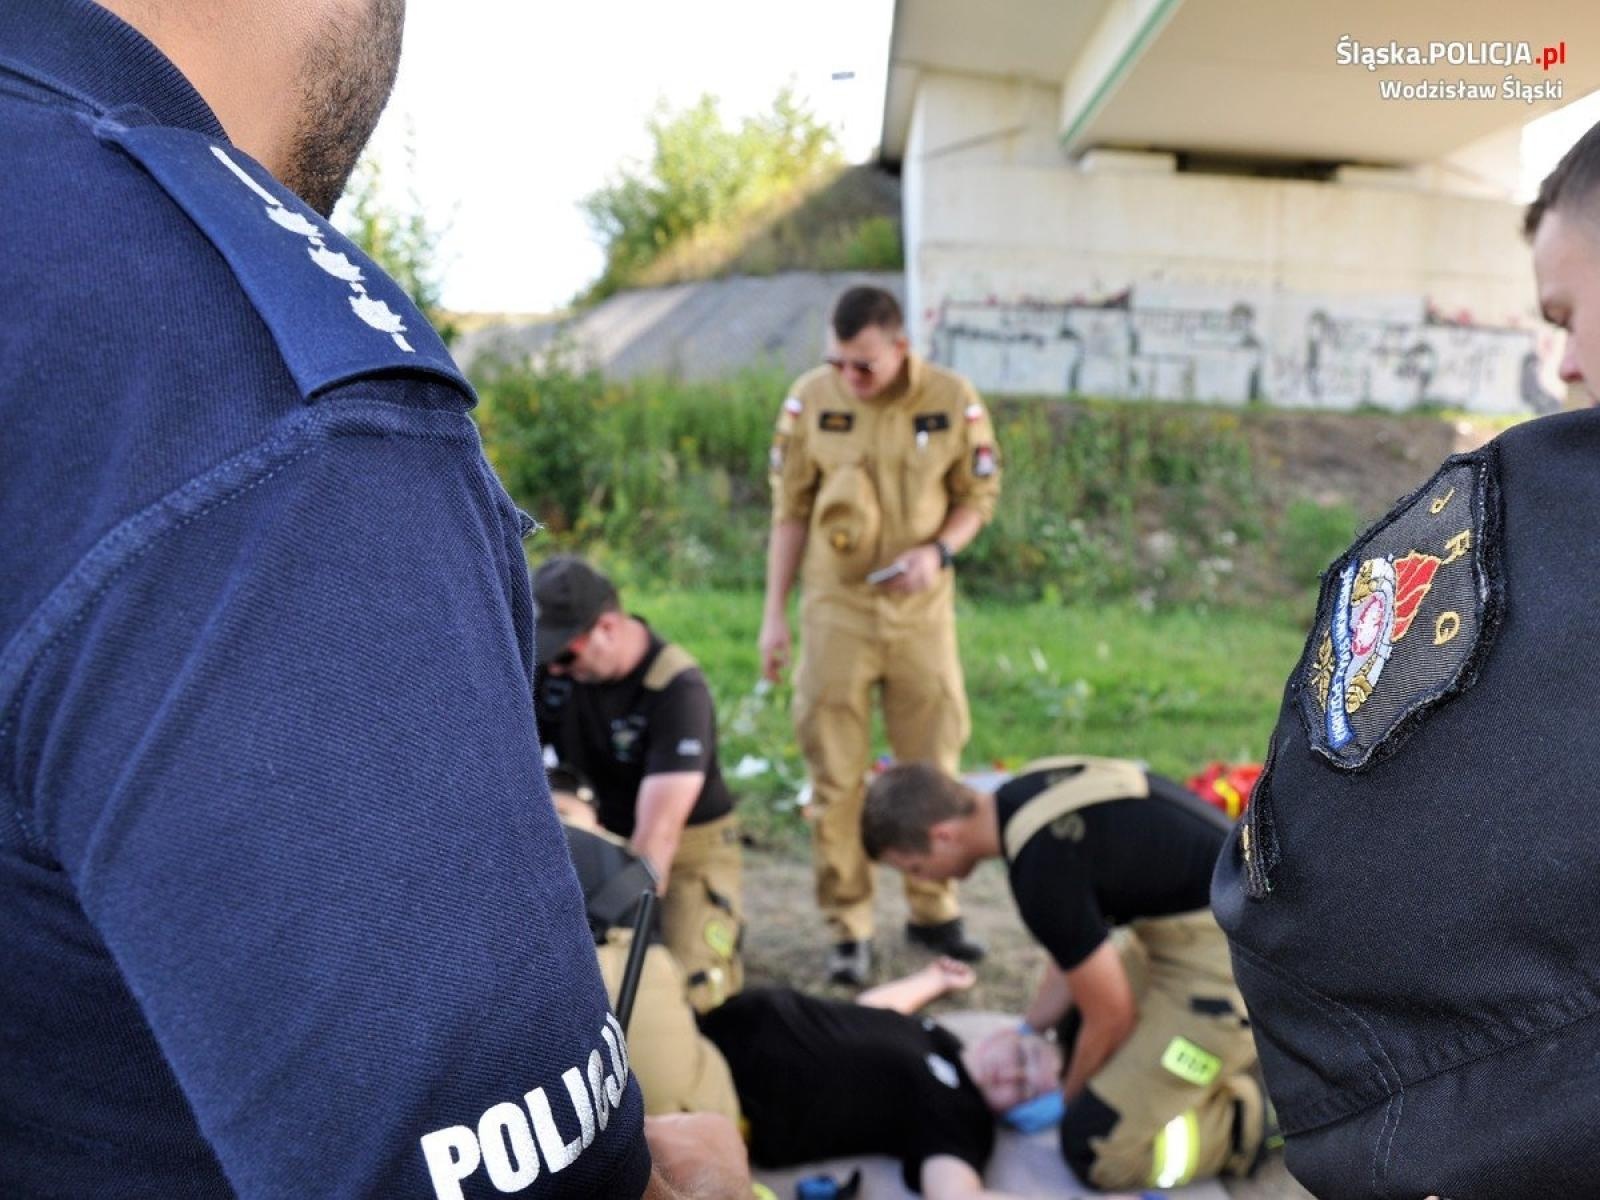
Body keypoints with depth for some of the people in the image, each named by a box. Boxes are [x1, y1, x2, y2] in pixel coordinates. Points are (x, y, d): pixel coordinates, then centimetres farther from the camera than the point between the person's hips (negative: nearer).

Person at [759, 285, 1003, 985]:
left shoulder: (953, 401, -5)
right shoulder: (811, 399, -4)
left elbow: (978, 497, 5)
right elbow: (790, 510, 2)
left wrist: (937, 550, -15)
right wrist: (775, 612, 1)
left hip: (922, 611, 1)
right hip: (836, 610, 0)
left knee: (932, 767, 9)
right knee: (836, 776, 3)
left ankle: (932, 911, 27)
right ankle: (848, 928, 15)